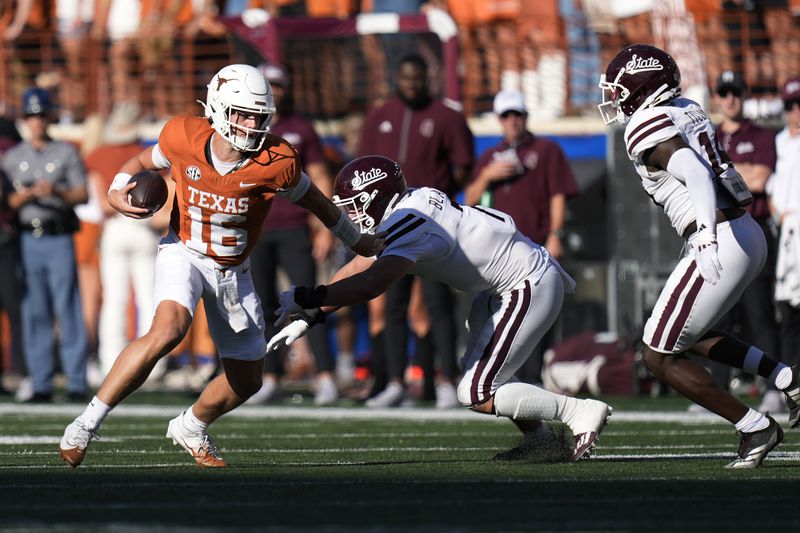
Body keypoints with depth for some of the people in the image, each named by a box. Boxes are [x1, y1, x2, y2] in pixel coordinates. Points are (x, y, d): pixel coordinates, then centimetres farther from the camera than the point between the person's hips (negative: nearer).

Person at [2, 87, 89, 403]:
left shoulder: (67, 153, 8)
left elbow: (82, 195, 1)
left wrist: (56, 191, -17)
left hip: (59, 238, -2)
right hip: (26, 239, 2)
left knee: (68, 309, -7)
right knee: (34, 312, 1)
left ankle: (76, 383, -6)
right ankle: (41, 385, 4)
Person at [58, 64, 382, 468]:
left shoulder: (275, 163, -20)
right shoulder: (184, 138, -17)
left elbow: (312, 200, 1)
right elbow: (144, 161, 5)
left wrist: (357, 241, 14)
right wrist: (116, 192, -14)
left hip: (234, 271, 3)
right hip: (184, 252, -3)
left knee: (247, 381, 9)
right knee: (168, 330, -33)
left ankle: (191, 428, 42)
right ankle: (87, 423, -25)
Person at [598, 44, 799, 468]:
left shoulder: (647, 128, -12)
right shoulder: (687, 112, 13)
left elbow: (696, 175, -27)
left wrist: (706, 234, -39)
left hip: (720, 245, -9)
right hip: (749, 236, 9)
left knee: (659, 357, 3)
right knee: (687, 334, 27)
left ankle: (754, 427, 2)